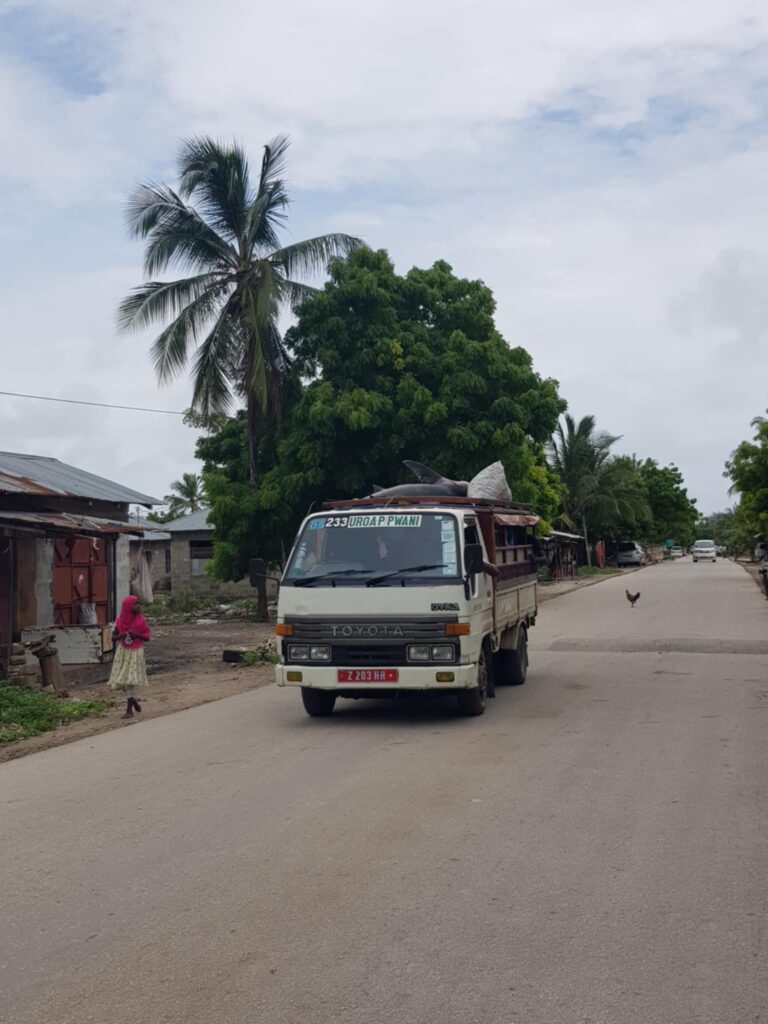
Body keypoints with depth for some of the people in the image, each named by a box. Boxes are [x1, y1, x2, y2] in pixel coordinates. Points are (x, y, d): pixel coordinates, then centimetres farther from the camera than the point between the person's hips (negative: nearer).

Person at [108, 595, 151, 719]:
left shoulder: (140, 620, -4)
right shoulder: (120, 620, 0)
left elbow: (147, 637, 1)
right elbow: (115, 636, 10)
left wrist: (137, 635, -18)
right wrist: (121, 635, -13)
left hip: (135, 652, -3)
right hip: (122, 652, 3)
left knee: (130, 680, -8)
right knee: (122, 680, 5)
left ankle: (129, 709, -3)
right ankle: (133, 700, 30)